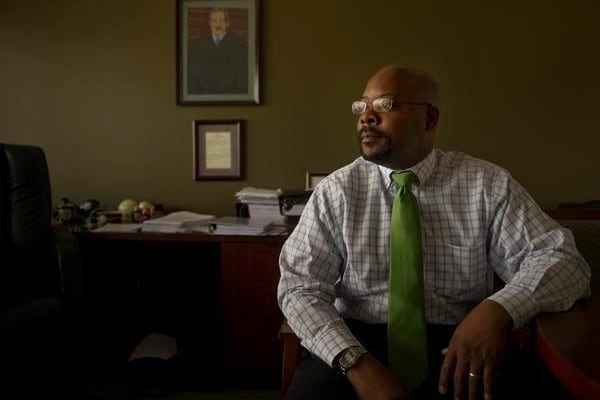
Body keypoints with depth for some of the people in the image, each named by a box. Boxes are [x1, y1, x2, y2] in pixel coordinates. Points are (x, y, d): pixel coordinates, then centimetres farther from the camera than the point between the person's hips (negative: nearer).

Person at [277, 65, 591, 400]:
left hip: (457, 346, 1)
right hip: (360, 342, 0)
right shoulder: (336, 191, 1)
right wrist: (357, 363, -21)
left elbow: (563, 259, -2)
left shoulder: (489, 184, 1)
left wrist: (500, 309, -24)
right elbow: (300, 286, -4)